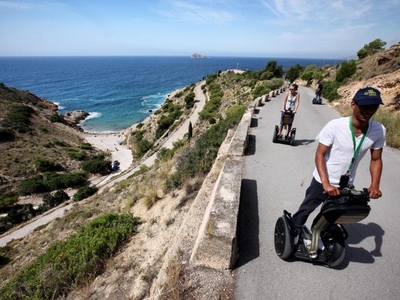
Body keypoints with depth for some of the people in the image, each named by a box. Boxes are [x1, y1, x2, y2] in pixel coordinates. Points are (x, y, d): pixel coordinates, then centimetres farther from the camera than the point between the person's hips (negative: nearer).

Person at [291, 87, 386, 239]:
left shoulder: (379, 130, -12)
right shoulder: (335, 126, -24)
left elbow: (376, 159, 1)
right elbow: (319, 155, -20)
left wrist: (375, 185, -12)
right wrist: (326, 183, -28)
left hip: (346, 184, 4)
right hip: (323, 181, -3)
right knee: (306, 209, 14)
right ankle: (294, 231, 38)